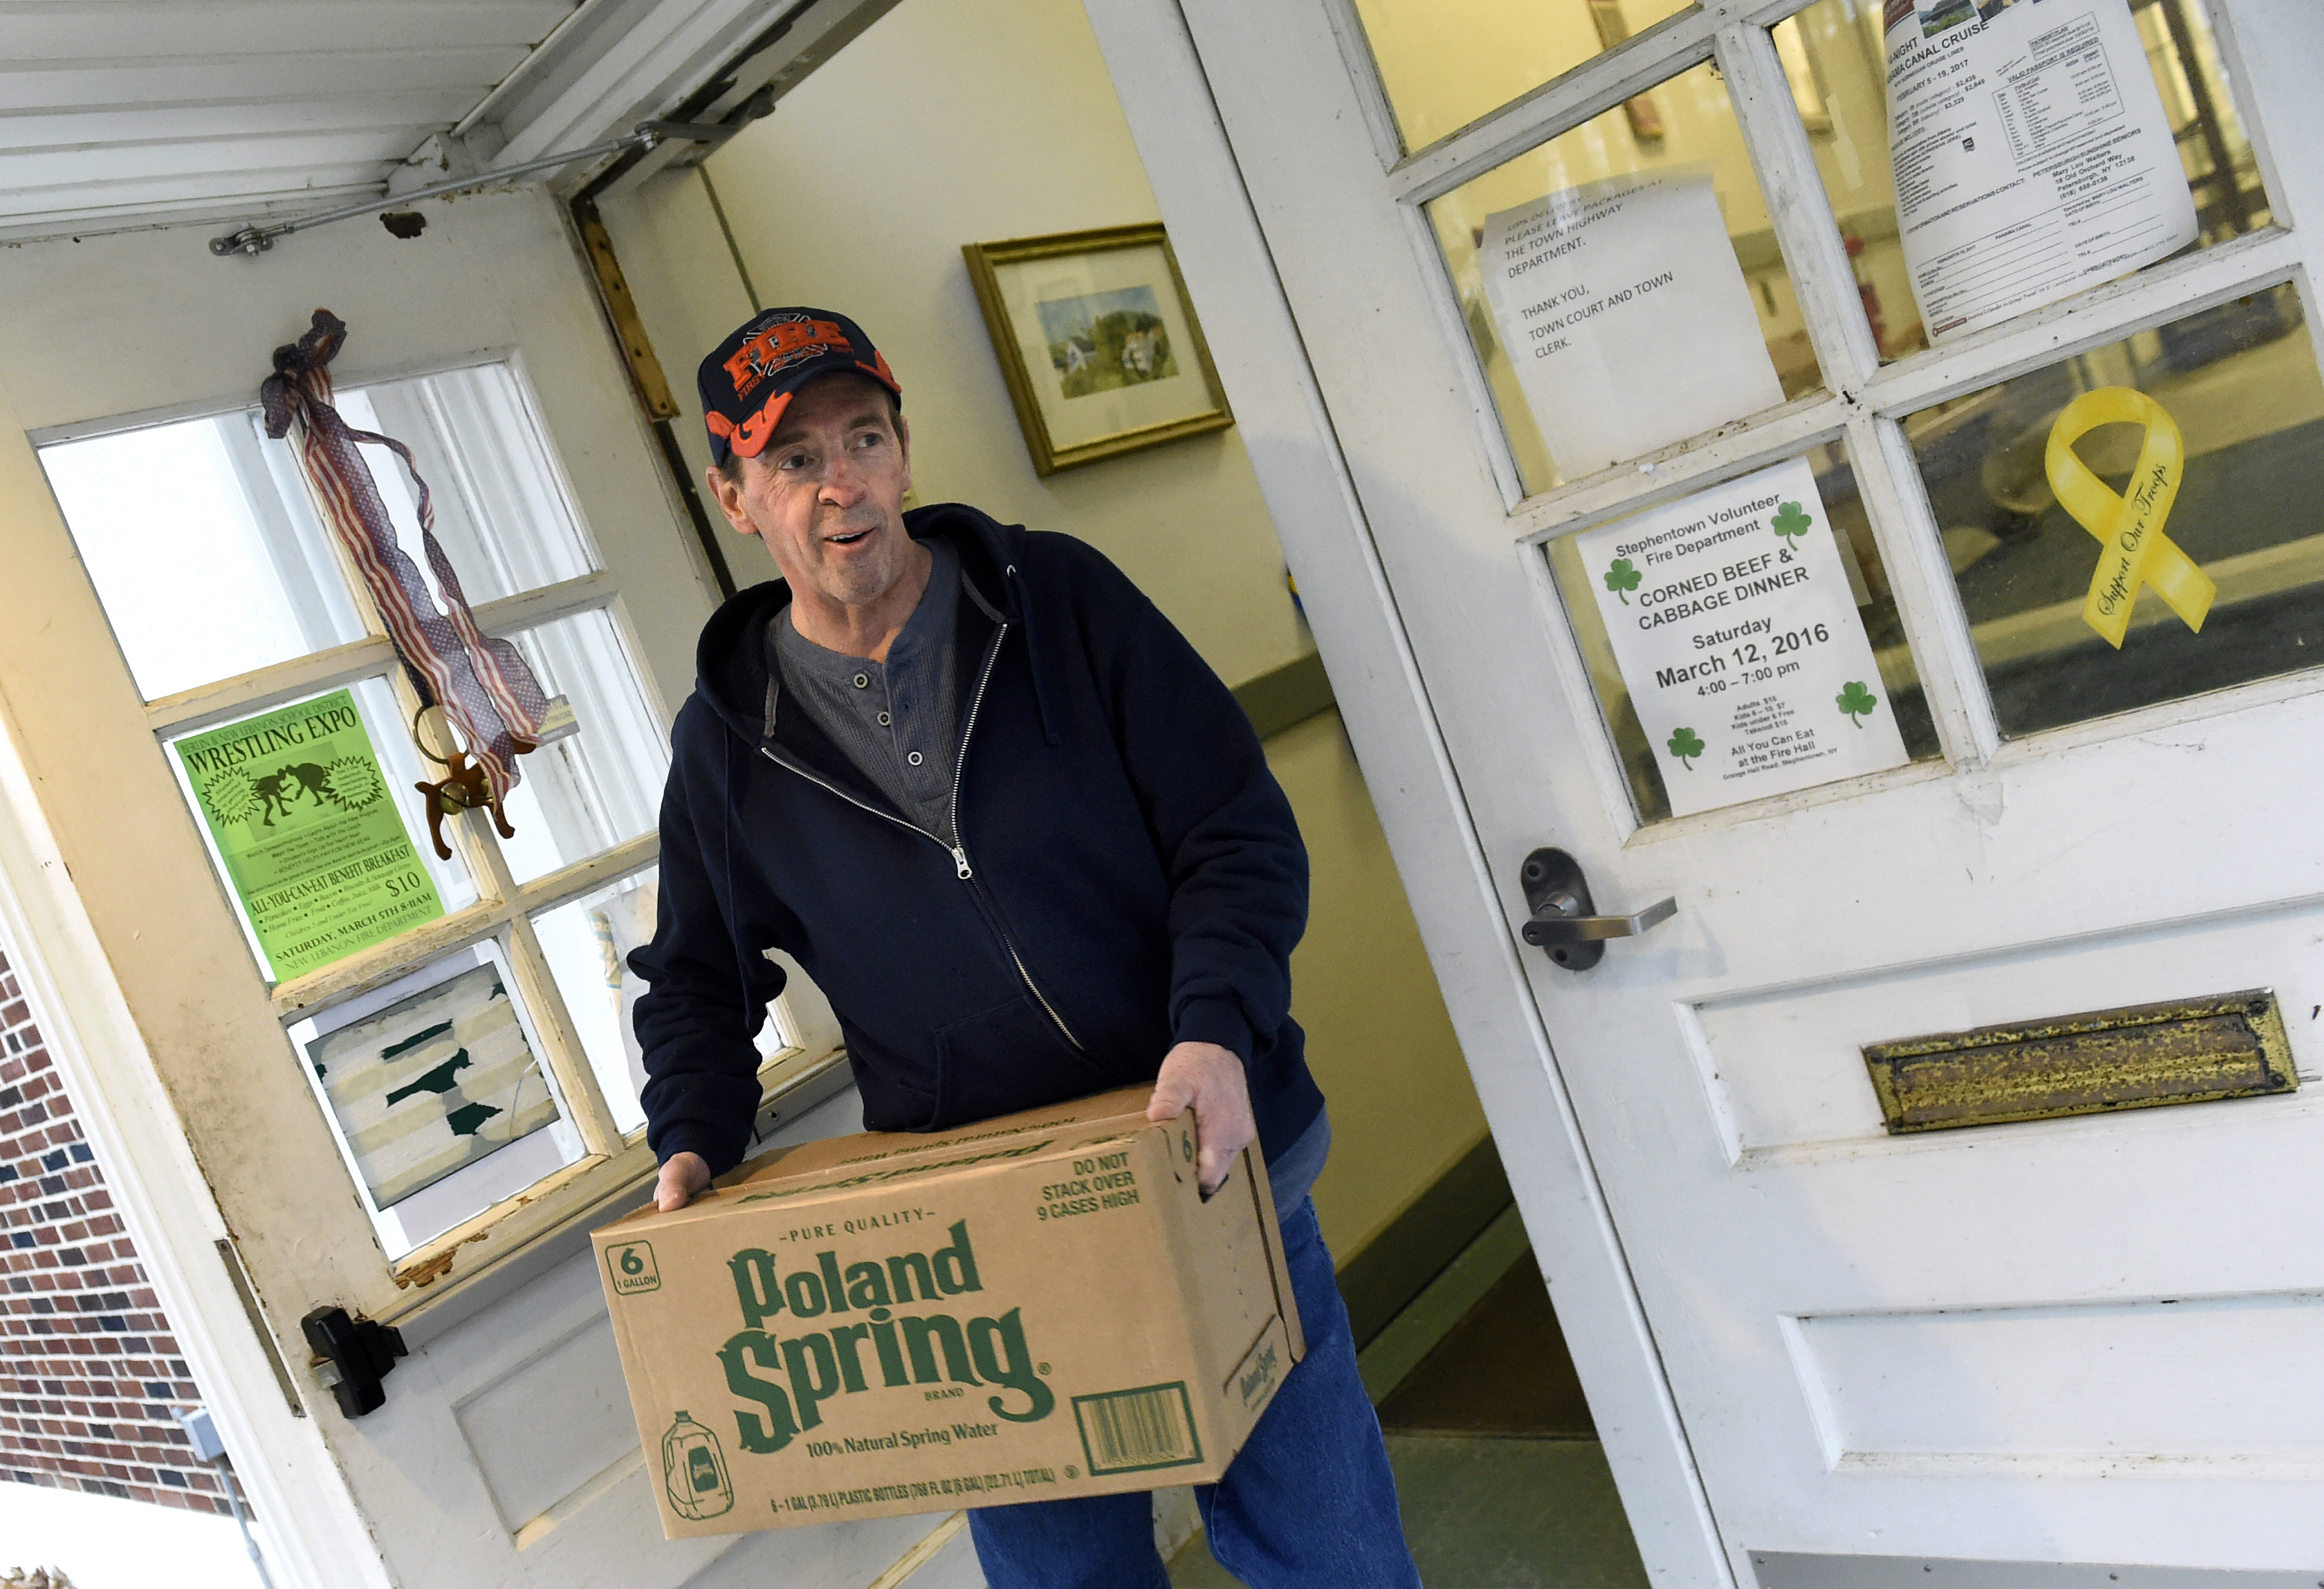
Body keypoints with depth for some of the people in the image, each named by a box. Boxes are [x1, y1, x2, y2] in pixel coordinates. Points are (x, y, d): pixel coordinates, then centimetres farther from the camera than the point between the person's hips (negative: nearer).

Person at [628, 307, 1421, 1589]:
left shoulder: (1057, 596, -5)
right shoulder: (728, 737, 1)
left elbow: (1239, 830, -7)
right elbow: (696, 985, 13)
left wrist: (1220, 1031, -22)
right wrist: (691, 1143, -5)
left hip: (1216, 1175, 0)